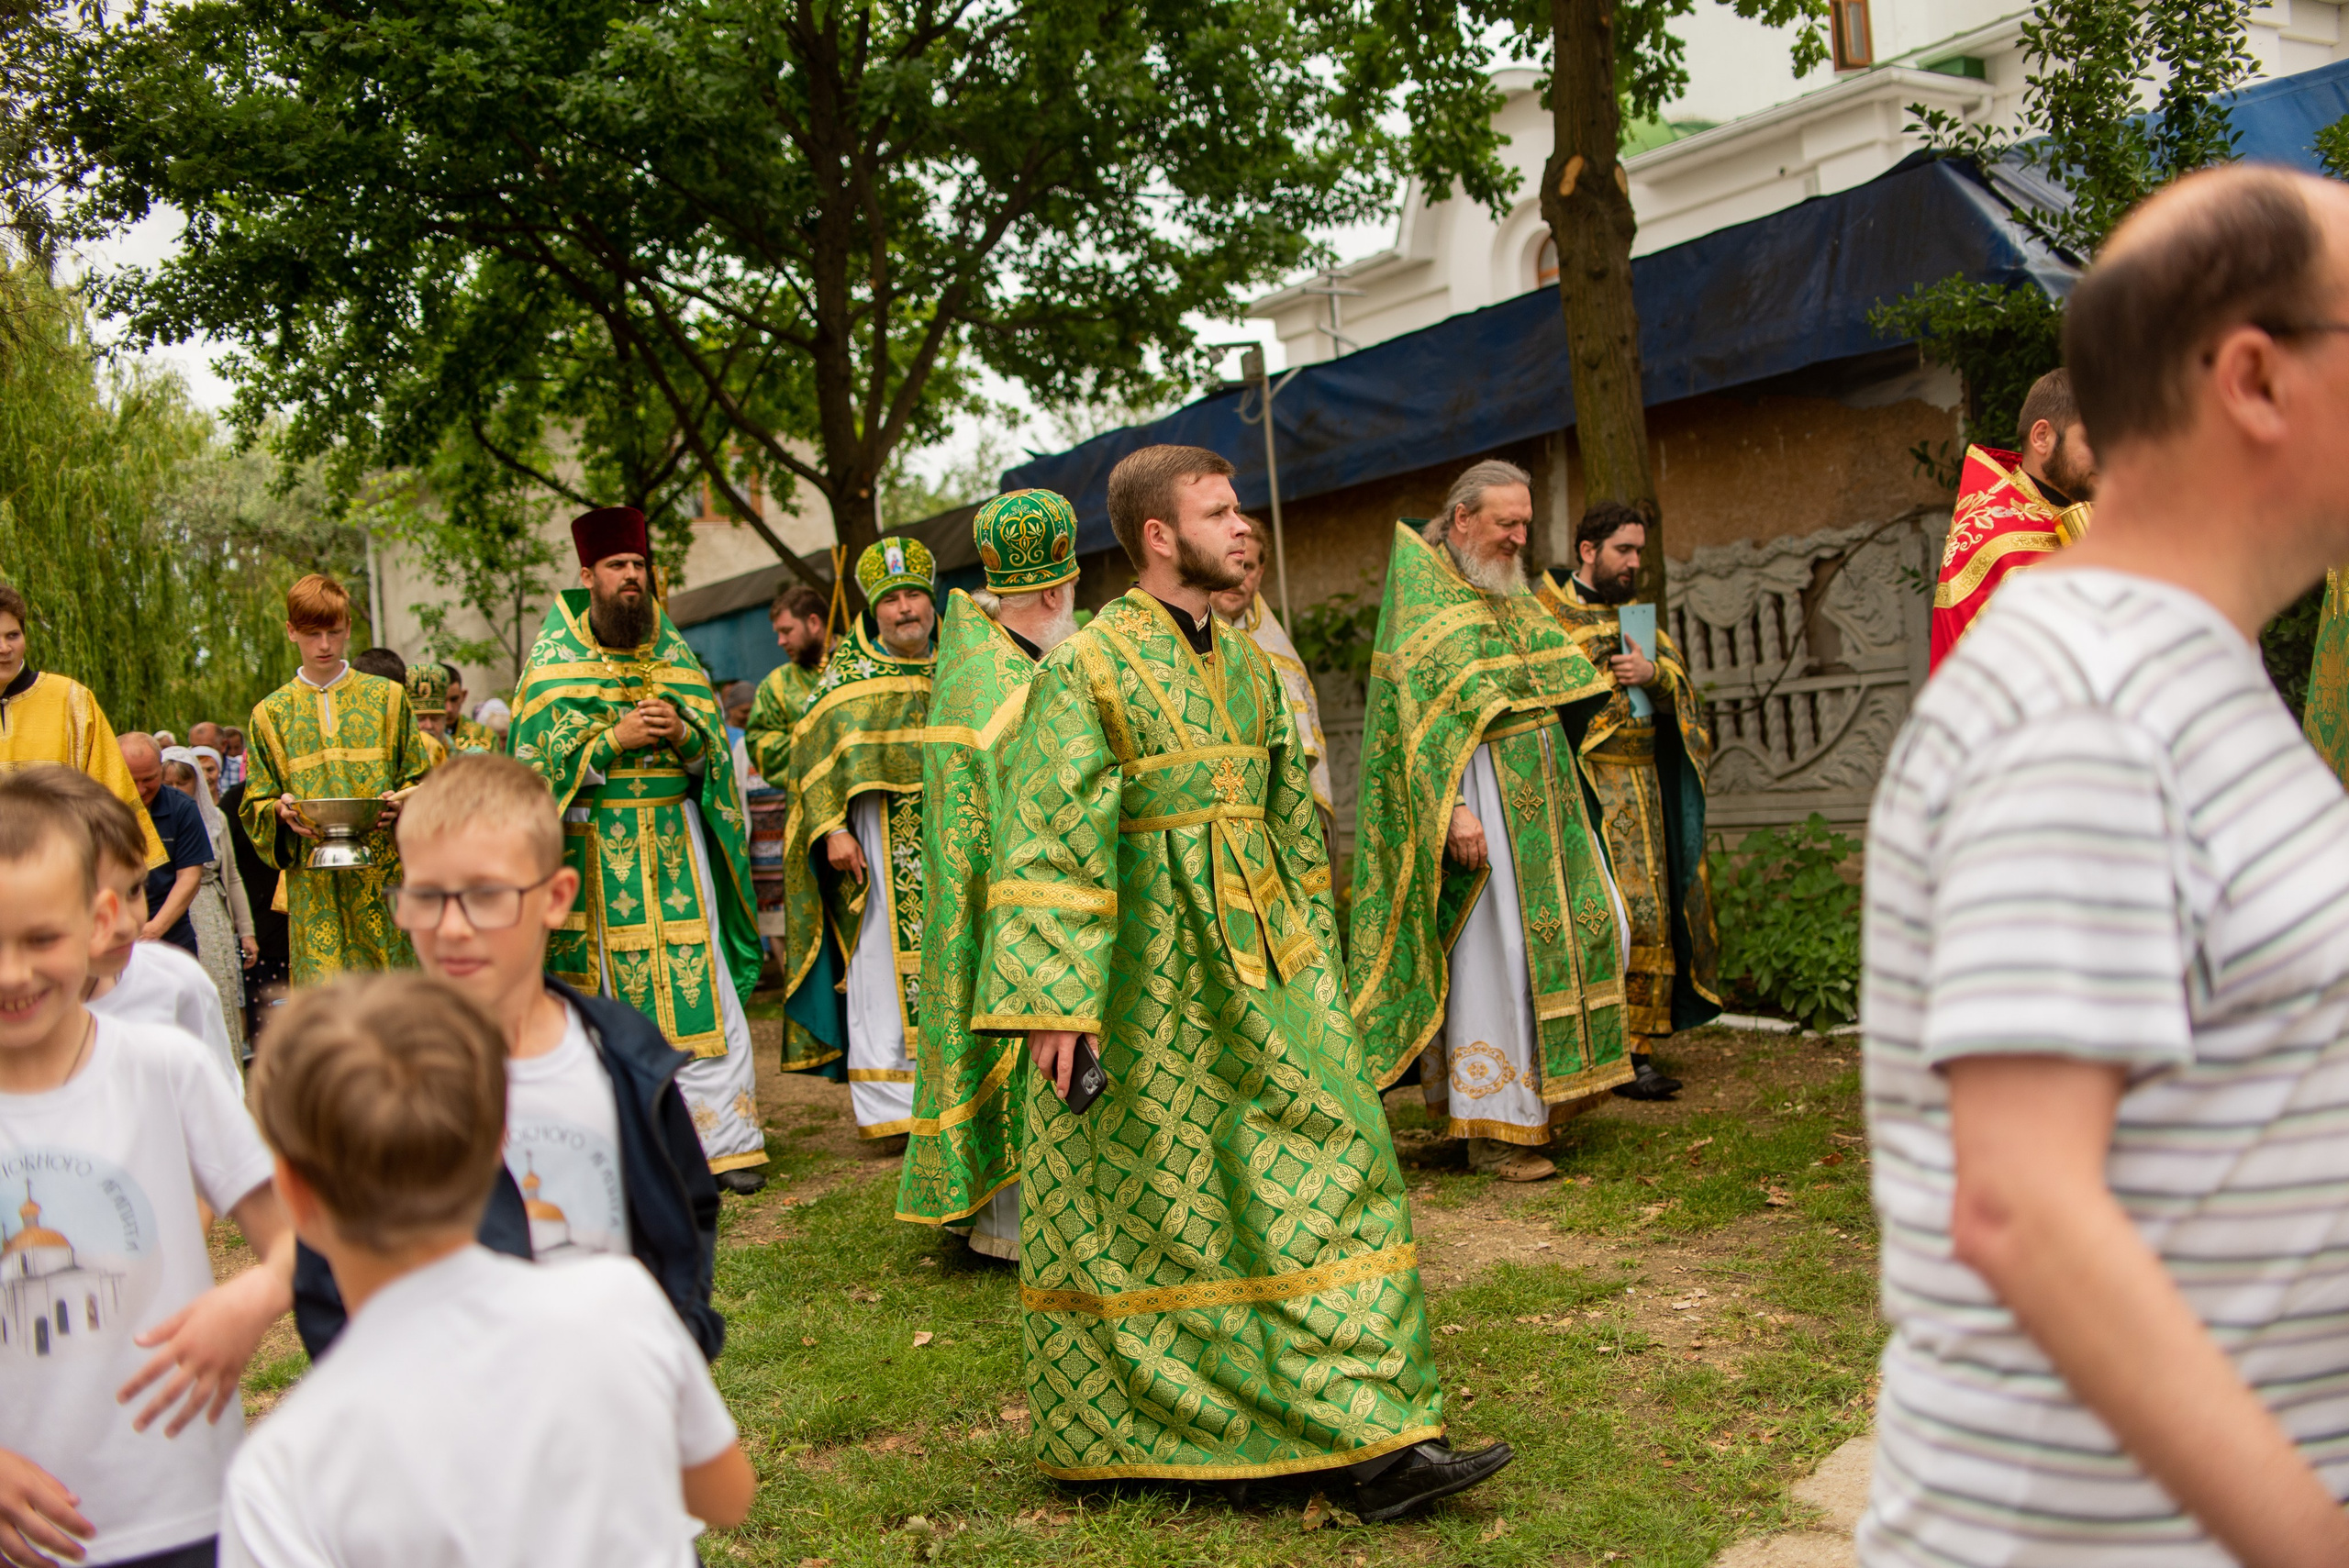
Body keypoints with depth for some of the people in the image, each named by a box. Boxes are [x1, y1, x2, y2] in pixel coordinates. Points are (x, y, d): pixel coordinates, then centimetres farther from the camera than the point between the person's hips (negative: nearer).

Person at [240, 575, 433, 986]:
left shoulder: (386, 697, 10)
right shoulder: (272, 713, 12)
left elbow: (419, 779, 10)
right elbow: (256, 802, 13)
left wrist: (399, 804, -11)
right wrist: (281, 812, -10)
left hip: (382, 875, 0)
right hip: (313, 886, 0)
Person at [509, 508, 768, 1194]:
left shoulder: (672, 649, 11)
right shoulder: (556, 658, 3)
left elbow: (714, 737, 9)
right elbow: (542, 753, -4)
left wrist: (681, 734, -12)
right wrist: (616, 738, -16)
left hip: (674, 842, 2)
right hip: (596, 847, -2)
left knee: (698, 988, -3)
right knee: (612, 990, 1)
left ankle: (722, 1140, 0)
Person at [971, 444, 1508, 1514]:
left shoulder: (1244, 661, 12)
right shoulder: (1089, 662, -10)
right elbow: (1046, 836, -16)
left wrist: (1310, 950, 19)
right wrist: (1055, 997, -22)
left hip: (1261, 961, 7)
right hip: (1148, 968, -6)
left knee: (1323, 1168, 2)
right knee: (1138, 1203, 7)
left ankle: (1369, 1439, 9)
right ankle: (1115, 1435, 27)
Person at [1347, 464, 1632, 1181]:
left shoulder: (1510, 595, 16)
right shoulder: (1422, 593, -10)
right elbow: (1421, 713, -18)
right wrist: (1454, 806, -26)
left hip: (1542, 792, 9)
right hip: (1482, 797, -9)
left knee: (1595, 924, 7)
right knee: (1491, 951, -5)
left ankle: (1552, 1071, 22)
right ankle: (1491, 1129, 4)